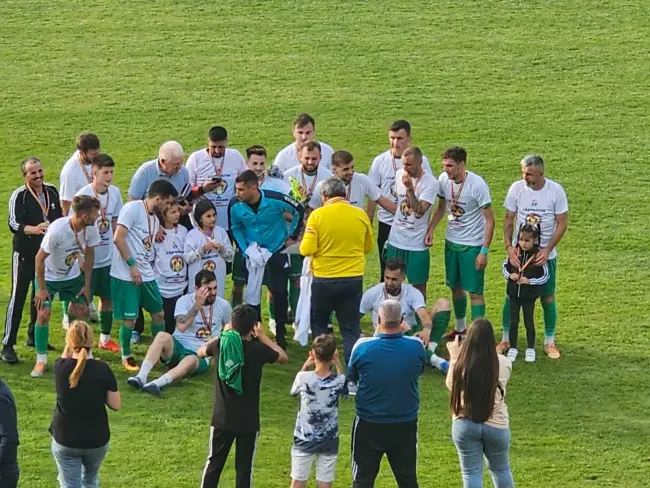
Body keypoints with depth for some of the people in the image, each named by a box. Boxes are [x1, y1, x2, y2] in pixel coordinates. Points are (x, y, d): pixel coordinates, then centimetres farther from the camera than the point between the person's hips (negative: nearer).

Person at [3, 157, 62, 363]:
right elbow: (14, 224, -24)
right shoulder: (19, 196, -14)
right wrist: (34, 229, -40)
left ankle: (34, 336, 31)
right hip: (24, 255, -6)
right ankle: (7, 345, -6)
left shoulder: (52, 191, 2)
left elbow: (59, 217, 16)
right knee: (18, 297, -7)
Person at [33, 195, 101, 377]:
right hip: (49, 276, -5)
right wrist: (42, 289, -19)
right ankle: (41, 360, 0)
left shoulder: (91, 228, -20)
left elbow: (89, 255, -3)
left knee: (82, 311, 7)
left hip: (73, 275, 5)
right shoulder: (57, 230, -36)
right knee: (43, 315, -11)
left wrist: (87, 285, 0)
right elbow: (40, 259, -25)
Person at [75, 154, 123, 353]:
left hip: (108, 256, 5)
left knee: (108, 297, 16)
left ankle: (105, 338, 31)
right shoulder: (83, 195, -18)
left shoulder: (115, 192, -2)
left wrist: (117, 246, 10)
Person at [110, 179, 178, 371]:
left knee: (159, 312, 12)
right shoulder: (133, 208, -12)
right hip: (126, 275, -8)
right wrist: (132, 265, -18)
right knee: (129, 318, -3)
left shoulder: (155, 219, 15)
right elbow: (118, 238, -19)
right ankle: (126, 357, 13)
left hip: (146, 274, 8)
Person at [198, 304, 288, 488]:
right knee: (244, 467, 5)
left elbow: (201, 352, 18)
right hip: (248, 421, -2)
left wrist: (224, 334, 22)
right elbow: (283, 357, 7)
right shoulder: (258, 349, -13)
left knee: (214, 463, 13)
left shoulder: (220, 344, -6)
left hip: (222, 418, 2)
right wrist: (263, 336, 7)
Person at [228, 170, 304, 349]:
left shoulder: (275, 200, -24)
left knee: (279, 293, 4)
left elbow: (299, 210, -6)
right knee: (252, 294, 3)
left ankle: (281, 335, 17)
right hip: (252, 254, 2)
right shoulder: (236, 205, -16)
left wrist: (293, 235, -2)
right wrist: (244, 248, -7)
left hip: (277, 253, -2)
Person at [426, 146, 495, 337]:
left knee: (474, 291, -3)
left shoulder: (477, 185, -21)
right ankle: (460, 328, 35)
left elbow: (489, 220, -16)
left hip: (472, 245, -6)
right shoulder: (443, 180, -4)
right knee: (456, 287, 18)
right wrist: (430, 230, -1)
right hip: (451, 241, 6)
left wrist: (484, 251, -19)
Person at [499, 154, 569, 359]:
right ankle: (506, 339, 19)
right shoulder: (517, 188, -11)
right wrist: (509, 247, -17)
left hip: (546, 255, -1)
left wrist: (547, 251, -17)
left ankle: (549, 342, 21)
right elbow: (508, 219, -4)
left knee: (548, 299, 7)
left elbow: (562, 223, -9)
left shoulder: (556, 190, -14)